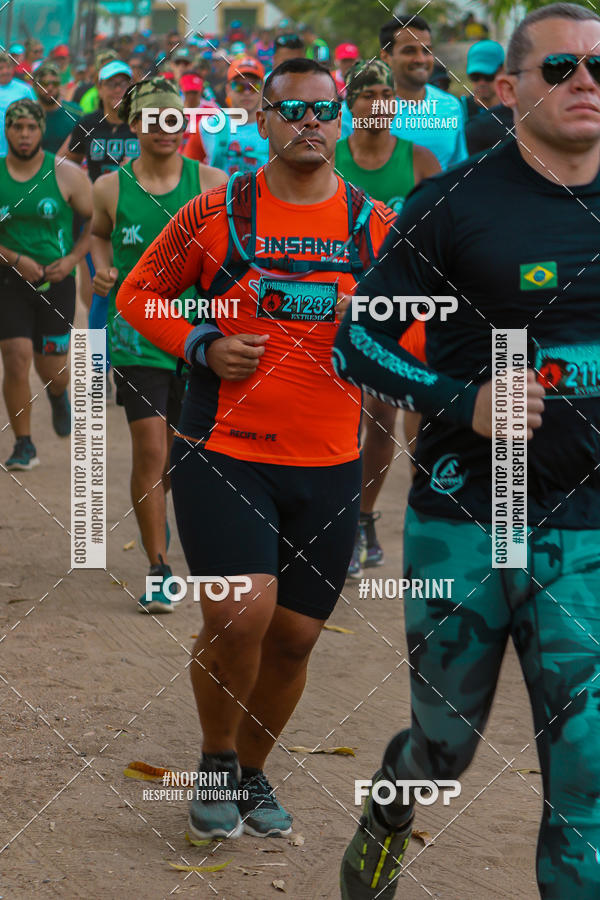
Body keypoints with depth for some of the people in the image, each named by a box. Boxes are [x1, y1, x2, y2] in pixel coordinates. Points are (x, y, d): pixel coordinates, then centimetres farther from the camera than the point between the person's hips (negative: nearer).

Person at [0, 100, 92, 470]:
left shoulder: (66, 175, -3)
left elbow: (97, 220, 4)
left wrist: (72, 259, -9)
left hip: (57, 282, 0)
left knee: (52, 369, 5)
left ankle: (59, 396, 44)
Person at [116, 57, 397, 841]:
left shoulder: (374, 225, 5)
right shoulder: (218, 212, -1)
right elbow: (137, 294, 8)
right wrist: (202, 347, -8)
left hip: (328, 463, 3)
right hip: (222, 451, -3)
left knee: (295, 635, 9)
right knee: (240, 615, -19)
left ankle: (253, 770, 33)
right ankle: (215, 763, 6)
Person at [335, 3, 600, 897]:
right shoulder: (453, 204, -6)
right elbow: (358, 342, -3)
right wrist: (464, 402, -16)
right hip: (464, 519, -2)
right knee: (446, 740, 14)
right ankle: (390, 806, 48)